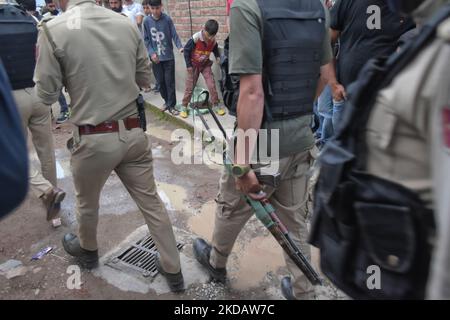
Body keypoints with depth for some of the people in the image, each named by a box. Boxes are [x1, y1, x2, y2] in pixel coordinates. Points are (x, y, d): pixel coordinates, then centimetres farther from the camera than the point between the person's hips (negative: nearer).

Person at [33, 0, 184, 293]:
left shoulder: (54, 30, -10)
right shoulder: (128, 24, 1)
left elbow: (47, 95, -4)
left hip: (93, 138, -3)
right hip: (134, 132, 3)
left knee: (87, 203, 23)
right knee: (151, 201, 14)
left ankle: (88, 251, 50)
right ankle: (173, 270, 25)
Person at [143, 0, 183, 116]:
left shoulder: (167, 19, -5)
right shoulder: (147, 21, 1)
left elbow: (174, 35, -7)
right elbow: (146, 40, 3)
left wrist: (180, 47, -24)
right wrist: (152, 53, -9)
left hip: (168, 56, -2)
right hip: (155, 57, 2)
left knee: (170, 81, -1)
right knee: (160, 81, 8)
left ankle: (171, 105, 6)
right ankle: (167, 101, 27)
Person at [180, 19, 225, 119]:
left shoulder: (213, 41, -14)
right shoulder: (196, 38, -27)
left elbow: (215, 49, 10)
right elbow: (186, 50, -17)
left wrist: (217, 56, -10)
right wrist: (188, 65, -16)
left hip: (206, 65, 3)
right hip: (194, 65, -3)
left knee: (212, 85, -5)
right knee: (189, 87, 2)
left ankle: (215, 105, 9)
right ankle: (184, 107, 15)